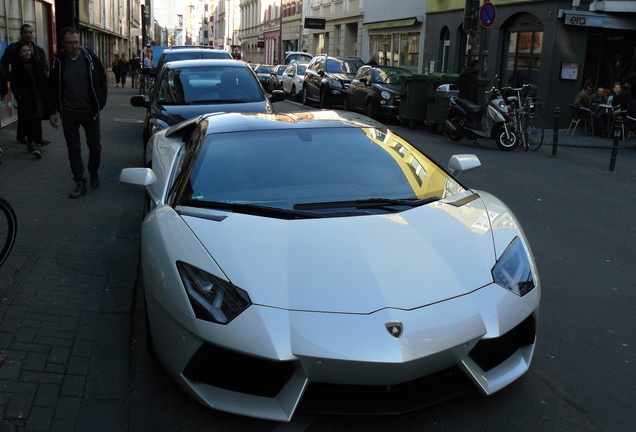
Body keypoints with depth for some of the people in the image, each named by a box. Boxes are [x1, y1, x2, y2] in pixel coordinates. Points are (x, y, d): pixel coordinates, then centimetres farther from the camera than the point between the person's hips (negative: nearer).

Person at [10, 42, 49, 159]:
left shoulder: (36, 64, 5)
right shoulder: (16, 66, 2)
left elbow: (44, 79, 7)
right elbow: (14, 83, 2)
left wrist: (45, 94, 0)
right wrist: (18, 95, -9)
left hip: (38, 97, 0)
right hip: (25, 99, 0)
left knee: (37, 120, -10)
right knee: (27, 121, 5)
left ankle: (37, 145, -14)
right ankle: (30, 142, 20)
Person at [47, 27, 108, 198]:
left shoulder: (90, 57, -6)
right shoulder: (58, 61, -3)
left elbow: (102, 80, 6)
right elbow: (52, 87, 4)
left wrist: (100, 102, 1)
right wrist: (52, 112, 1)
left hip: (90, 111, 0)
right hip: (68, 113, 0)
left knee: (95, 146, 9)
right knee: (74, 149, 2)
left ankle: (94, 173, 34)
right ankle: (80, 183, 7)